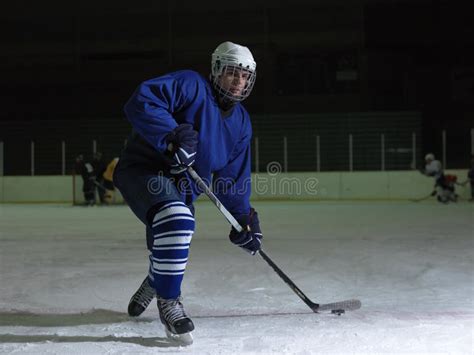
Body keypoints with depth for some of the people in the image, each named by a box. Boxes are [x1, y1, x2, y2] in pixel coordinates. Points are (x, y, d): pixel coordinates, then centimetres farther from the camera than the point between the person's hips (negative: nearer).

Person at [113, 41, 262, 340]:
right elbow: (141, 102, -28)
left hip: (181, 187, 8)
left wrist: (244, 218, 4)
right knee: (176, 219, -36)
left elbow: (235, 177, 11)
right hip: (143, 170, -8)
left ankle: (153, 286, 55)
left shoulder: (241, 123, 7)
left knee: (171, 253, 18)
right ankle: (168, 302, -20)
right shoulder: (190, 85, -16)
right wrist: (172, 136, -38)